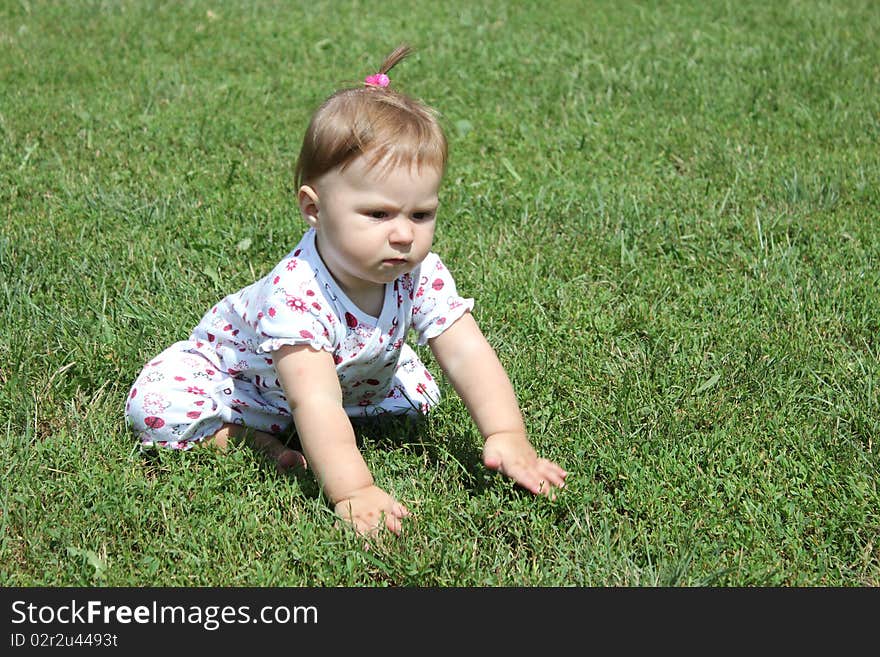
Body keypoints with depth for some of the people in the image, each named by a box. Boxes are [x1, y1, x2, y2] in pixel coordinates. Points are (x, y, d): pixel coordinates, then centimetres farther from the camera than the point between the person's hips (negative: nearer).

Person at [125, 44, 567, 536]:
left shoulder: (422, 275, -28)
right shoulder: (297, 293, -46)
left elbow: (469, 356, -30)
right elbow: (315, 402, -53)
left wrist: (508, 437, -42)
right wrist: (352, 490, -61)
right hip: (234, 363, -6)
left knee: (418, 395, -3)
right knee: (155, 406, -26)